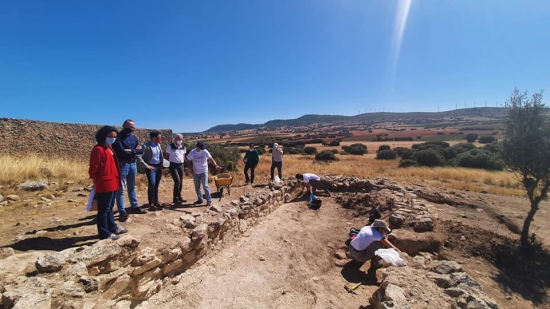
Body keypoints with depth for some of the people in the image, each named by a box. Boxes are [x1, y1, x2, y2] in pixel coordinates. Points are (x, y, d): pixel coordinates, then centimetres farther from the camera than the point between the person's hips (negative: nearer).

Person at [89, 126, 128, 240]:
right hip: (104, 185, -9)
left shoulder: (110, 148, 14)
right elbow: (93, 170, -15)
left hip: (113, 184, 9)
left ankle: (112, 228, 33)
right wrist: (96, 186, -12)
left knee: (110, 207, 20)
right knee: (103, 210, 3)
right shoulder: (98, 149, -14)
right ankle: (104, 233, 14)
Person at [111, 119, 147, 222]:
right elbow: (121, 151, -20)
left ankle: (134, 207, 27)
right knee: (121, 189, -1)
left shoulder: (134, 137, 10)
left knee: (132, 187, 16)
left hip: (133, 164, 7)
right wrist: (135, 150, -9)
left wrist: (131, 150, -13)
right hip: (122, 165, -7)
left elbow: (141, 150, 3)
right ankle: (122, 212, 2)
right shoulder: (118, 137, -10)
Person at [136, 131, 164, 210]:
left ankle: (156, 202, 22)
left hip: (158, 167, 6)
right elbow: (138, 157, -18)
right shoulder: (146, 146, -13)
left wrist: (161, 164, 11)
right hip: (151, 167, -6)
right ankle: (151, 204, -5)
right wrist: (146, 166, -17)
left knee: (156, 185, 12)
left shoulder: (158, 145, 7)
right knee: (152, 185, -13)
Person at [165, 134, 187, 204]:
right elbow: (167, 156, 0)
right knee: (177, 181, -13)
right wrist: (168, 165, -5)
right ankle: (175, 198, -3)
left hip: (181, 165, 5)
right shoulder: (170, 146, -4)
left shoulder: (183, 147, 9)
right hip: (173, 165, -5)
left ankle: (179, 197, 22)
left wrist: (183, 164, 9)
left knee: (181, 182, 8)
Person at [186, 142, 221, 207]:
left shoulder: (205, 152, -13)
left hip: (204, 171, -3)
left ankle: (209, 200, -1)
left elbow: (211, 159, -23)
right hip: (195, 172, 4)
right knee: (197, 187, 11)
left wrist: (215, 165, -39)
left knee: (205, 186, -8)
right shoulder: (192, 152, -6)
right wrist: (191, 168, -3)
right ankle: (200, 199, 25)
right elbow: (188, 160, 6)